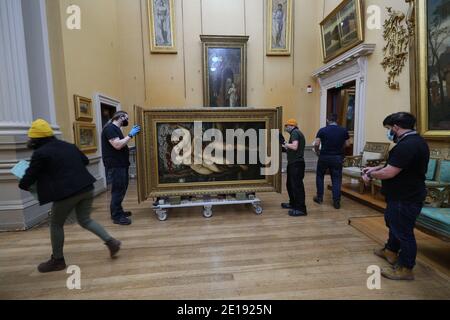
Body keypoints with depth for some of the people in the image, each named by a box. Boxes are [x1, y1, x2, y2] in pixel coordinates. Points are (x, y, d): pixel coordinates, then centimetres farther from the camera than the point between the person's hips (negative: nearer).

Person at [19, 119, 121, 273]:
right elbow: (85, 161, 25)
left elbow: (30, 177, 0)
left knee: (56, 225, 15)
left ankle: (58, 260, 27)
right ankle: (111, 241, 7)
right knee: (85, 220, 19)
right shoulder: (68, 145, 15)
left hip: (66, 193, -6)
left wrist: (23, 185, 23)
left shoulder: (40, 153, -5)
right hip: (86, 188, 7)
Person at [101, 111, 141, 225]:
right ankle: (117, 216, 3)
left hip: (121, 164, 10)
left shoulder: (116, 129, 18)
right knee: (118, 190, -6)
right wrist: (130, 135, -20)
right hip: (115, 166, -10)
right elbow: (117, 145, -24)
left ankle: (117, 211, 27)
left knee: (121, 189, 15)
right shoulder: (110, 128, -13)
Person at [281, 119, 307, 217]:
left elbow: (294, 146, -24)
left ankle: (301, 209, -3)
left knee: (297, 185, -8)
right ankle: (293, 203, 29)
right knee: (290, 184, 18)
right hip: (294, 163, 11)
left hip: (296, 163, -11)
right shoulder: (297, 133, 20)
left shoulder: (294, 132, -10)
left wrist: (285, 144, -11)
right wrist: (286, 148, 17)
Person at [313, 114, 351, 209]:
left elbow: (316, 144, -13)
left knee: (320, 176, 17)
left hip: (324, 157, -1)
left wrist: (317, 151, 5)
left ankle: (319, 198, 23)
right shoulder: (343, 130, 0)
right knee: (336, 179, 7)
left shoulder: (322, 130, -7)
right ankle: (336, 202, 7)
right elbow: (347, 144, 4)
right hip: (337, 157, 1)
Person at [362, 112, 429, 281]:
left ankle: (405, 269, 20)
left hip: (405, 199, -11)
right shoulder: (415, 141, 9)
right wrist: (375, 168, 8)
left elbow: (389, 173, -27)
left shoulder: (407, 145, -27)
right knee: (394, 223, 25)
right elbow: (395, 165, 16)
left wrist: (370, 175, -11)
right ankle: (391, 251, 45)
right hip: (403, 195, 11)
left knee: (403, 231, 3)